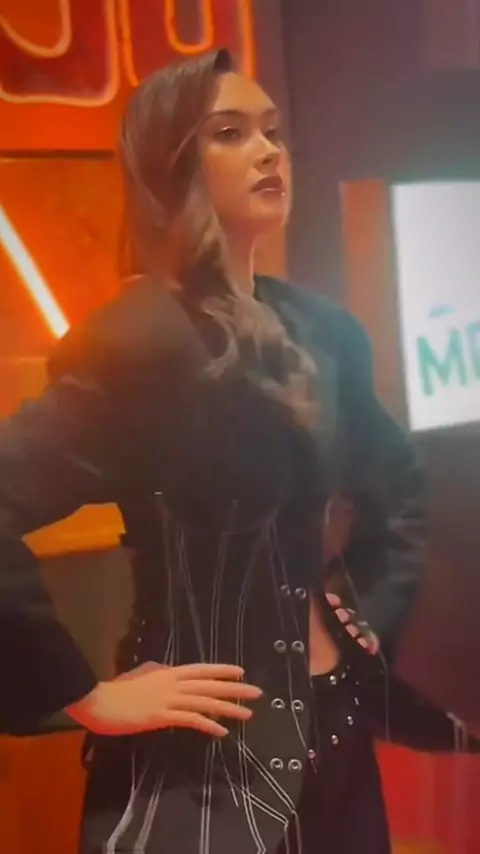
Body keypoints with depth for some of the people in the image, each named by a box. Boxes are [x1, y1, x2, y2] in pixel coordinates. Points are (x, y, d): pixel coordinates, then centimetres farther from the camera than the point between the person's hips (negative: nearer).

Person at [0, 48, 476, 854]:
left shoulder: (320, 330, 4)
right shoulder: (140, 339, -18)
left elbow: (396, 489, 19)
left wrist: (374, 621, 10)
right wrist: (88, 696, -22)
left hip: (331, 724, 7)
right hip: (205, 747, -7)